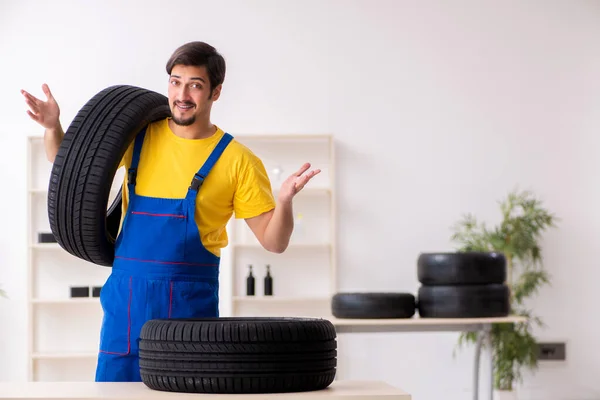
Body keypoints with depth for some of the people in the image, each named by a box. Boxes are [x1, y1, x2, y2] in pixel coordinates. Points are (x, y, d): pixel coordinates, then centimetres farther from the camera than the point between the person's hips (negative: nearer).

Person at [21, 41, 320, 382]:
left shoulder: (237, 160, -4)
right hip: (126, 295, 3)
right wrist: (53, 127, 0)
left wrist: (284, 200, -23)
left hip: (192, 302, -3)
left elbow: (274, 242, -3)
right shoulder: (138, 136, 6)